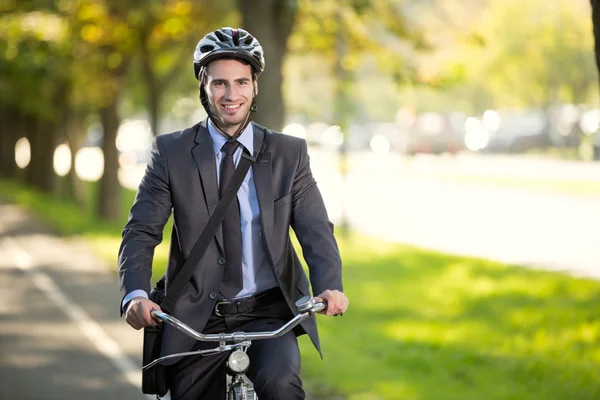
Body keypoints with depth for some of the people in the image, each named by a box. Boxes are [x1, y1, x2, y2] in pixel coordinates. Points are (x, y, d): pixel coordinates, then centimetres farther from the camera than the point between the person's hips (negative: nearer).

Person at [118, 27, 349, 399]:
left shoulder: (289, 153, 4)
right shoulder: (171, 152, 2)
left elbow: (315, 229, -5)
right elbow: (141, 231, -4)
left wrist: (330, 286, -25)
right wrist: (136, 294, -23)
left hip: (269, 313, -1)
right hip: (197, 319, 1)